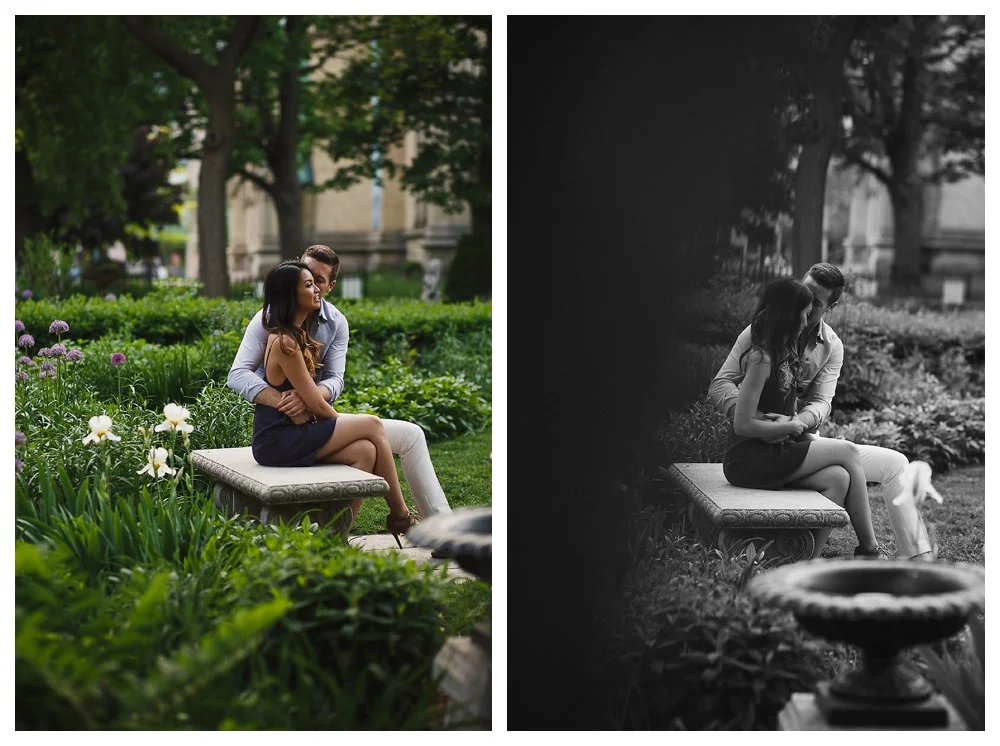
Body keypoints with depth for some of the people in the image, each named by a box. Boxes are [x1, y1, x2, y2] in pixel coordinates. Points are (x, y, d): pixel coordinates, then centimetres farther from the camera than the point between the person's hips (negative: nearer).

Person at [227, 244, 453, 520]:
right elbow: (238, 375, -17)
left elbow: (334, 381, -3)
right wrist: (285, 404, -32)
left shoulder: (336, 323, 6)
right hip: (286, 426, -6)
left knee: (410, 435, -2)